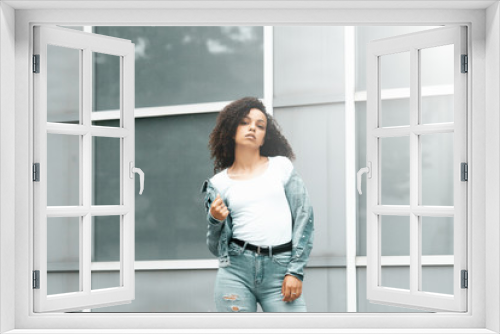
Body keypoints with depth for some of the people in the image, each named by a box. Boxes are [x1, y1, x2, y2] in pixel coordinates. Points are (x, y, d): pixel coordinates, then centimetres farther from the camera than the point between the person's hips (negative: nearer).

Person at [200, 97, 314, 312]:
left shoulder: (281, 166, 11)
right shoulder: (219, 182, 12)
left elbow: (305, 219, 4)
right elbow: (216, 248, 12)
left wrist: (295, 271, -4)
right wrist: (215, 221, -9)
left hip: (279, 271, -1)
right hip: (236, 271, 1)